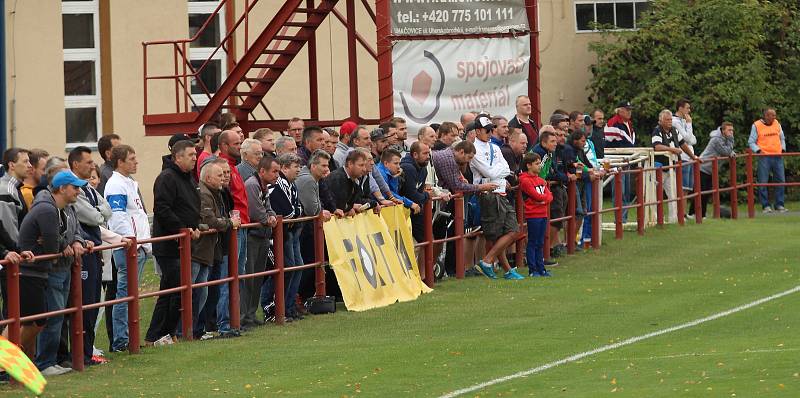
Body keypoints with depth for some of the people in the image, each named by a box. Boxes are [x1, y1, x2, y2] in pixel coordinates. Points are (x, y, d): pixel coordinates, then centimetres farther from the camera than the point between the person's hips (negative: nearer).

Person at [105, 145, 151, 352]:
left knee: (130, 294, 12)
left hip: (139, 247, 10)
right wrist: (131, 239, -27)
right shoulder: (115, 185, -12)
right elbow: (118, 217, -21)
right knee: (125, 294, -9)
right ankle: (120, 341, -8)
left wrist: (146, 242, 24)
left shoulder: (130, 183, 20)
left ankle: (126, 338, 16)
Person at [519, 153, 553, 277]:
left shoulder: (541, 180, 17)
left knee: (540, 244, 11)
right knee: (532, 243, -3)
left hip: (543, 214, 8)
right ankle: (532, 270, 0)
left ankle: (541, 268, 16)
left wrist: (543, 200, -11)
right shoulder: (525, 181, -9)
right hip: (533, 215, -8)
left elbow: (549, 196, 8)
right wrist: (546, 197, 0)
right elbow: (537, 196, -16)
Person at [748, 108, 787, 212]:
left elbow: (782, 138, 23)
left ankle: (779, 205, 12)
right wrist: (758, 150, -14)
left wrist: (783, 149, 10)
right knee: (763, 182, -5)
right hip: (764, 156, -4)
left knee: (780, 181, 4)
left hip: (777, 156, 4)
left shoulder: (777, 124, 12)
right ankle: (765, 206, 0)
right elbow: (751, 142, -1)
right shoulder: (756, 125, -1)